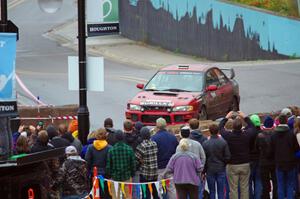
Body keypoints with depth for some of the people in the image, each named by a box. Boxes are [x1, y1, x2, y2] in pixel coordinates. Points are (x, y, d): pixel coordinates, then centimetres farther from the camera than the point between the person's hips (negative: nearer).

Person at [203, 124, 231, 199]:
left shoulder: (205, 143, -8)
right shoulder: (223, 142, -8)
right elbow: (227, 157, -7)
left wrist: (204, 170, 5)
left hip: (210, 170, 0)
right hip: (221, 170, 0)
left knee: (212, 192, 8)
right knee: (221, 191, 6)